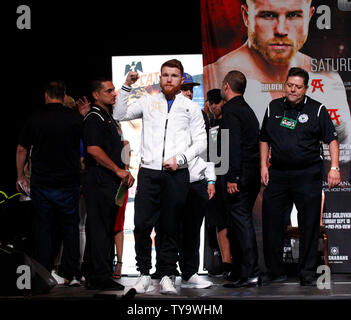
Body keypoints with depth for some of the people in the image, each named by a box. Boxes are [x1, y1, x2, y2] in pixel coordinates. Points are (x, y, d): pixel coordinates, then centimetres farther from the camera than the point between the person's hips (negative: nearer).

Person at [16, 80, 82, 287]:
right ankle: (73, 275, 6)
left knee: (43, 229, 8)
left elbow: (21, 150, 4)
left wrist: (20, 176, 16)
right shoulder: (76, 119, -4)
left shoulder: (35, 119, -3)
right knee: (71, 227, 10)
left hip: (41, 184, 0)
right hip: (69, 183, 0)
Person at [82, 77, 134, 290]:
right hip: (99, 180, -10)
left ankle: (92, 276, 16)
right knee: (100, 227, -9)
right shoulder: (94, 118, -10)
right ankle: (101, 277, -8)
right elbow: (93, 149, -21)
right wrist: (118, 170, -19)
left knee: (104, 228, 11)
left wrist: (123, 172, 20)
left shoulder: (108, 118, 21)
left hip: (110, 181, 10)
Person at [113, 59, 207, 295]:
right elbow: (119, 115, 12)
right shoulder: (149, 102, 14)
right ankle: (144, 274, 5)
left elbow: (201, 142, 6)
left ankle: (167, 276, 10)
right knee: (142, 224, -6)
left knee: (171, 228, 3)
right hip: (149, 172, 1)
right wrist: (127, 87, 5)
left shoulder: (191, 107, 11)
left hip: (177, 174, -1)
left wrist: (180, 158, -8)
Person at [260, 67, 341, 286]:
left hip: (308, 174, -3)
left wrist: (334, 167, -10)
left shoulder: (317, 110, 1)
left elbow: (332, 139, 0)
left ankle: (307, 274, 7)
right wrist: (264, 165, 10)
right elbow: (265, 139, 19)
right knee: (272, 222, 1)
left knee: (309, 224, -1)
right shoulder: (274, 108, 11)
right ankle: (275, 271, 12)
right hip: (278, 173, 3)